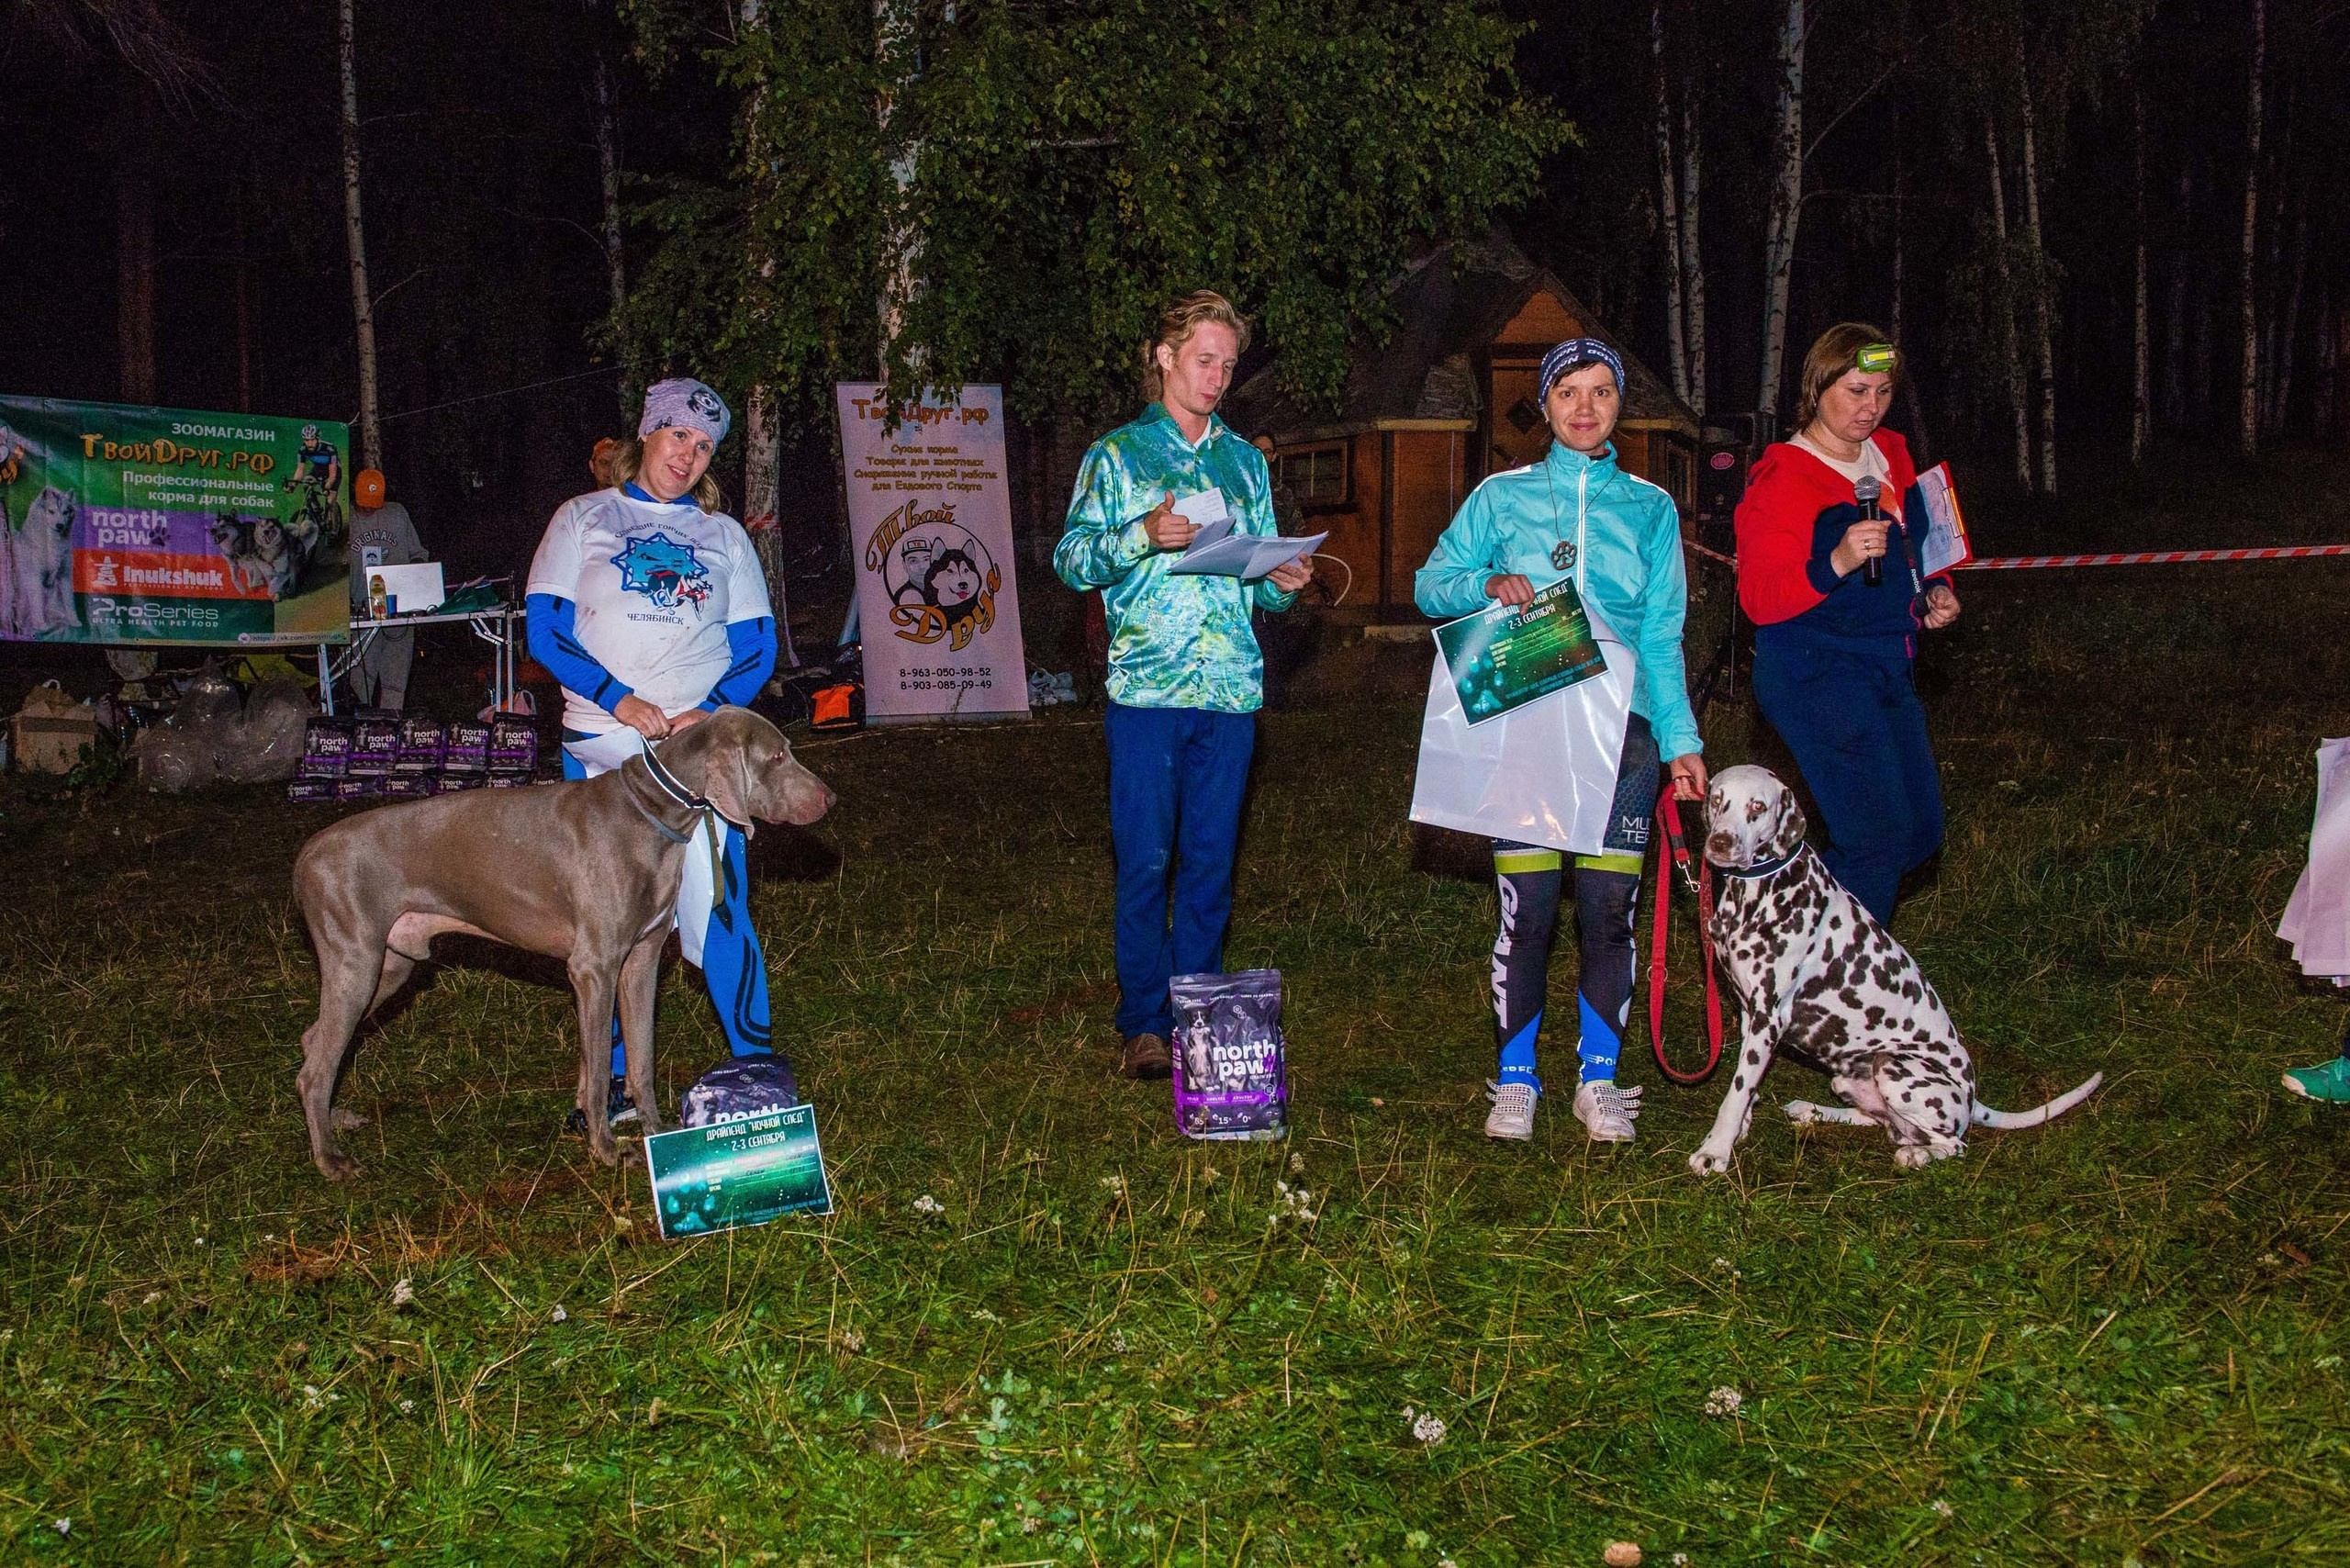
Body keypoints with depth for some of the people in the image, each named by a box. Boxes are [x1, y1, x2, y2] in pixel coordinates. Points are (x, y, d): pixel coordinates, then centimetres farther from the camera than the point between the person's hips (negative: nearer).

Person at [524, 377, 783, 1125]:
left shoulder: (722, 534, 15)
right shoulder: (583, 520, 10)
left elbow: (757, 644, 9)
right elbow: (545, 630, 1)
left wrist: (710, 711, -10)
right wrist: (618, 700, -12)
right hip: (602, 745, 0)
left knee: (720, 902, -7)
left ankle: (757, 1064, 3)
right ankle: (617, 1079, 11)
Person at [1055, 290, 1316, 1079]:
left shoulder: (1244, 460, 17)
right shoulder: (1117, 454, 6)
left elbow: (1260, 574, 18)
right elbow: (1072, 560, -2)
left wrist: (1285, 582, -5)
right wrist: (1142, 535, -18)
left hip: (1231, 689, 3)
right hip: (1146, 688, -3)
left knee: (1211, 862, 6)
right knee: (1145, 859, -3)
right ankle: (1144, 1023, 6)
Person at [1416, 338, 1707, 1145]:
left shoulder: (1651, 508, 13)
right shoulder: (1502, 497, 9)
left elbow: (1663, 639, 12)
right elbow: (1430, 583, 9)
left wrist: (1681, 741, 5)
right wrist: (1487, 584, -12)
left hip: (1620, 728, 2)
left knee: (1610, 907, 0)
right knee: (1526, 909, -5)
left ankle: (1598, 1079, 13)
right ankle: (1516, 1080, 8)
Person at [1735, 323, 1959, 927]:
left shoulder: (1891, 454, 12)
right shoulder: (1783, 477, -13)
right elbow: (1760, 599, -18)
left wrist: (1935, 593, 8)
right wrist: (1836, 564, -33)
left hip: (1889, 667, 9)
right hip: (1816, 673, -9)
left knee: (1920, 833, 11)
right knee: (1878, 837, -14)